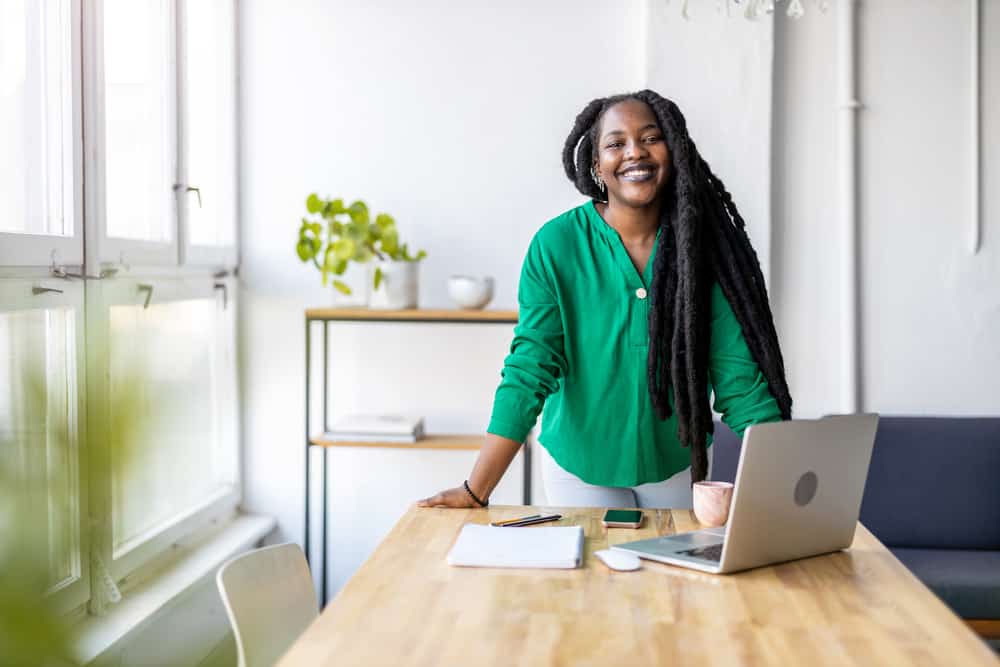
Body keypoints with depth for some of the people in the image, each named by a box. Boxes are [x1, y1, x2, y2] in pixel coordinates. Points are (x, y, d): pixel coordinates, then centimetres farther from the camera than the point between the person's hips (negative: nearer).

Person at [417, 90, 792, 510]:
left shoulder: (702, 243, -10)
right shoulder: (556, 246, -15)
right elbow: (529, 369, -17)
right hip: (579, 464, -2)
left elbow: (737, 373, -10)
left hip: (679, 464, 2)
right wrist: (475, 491, -22)